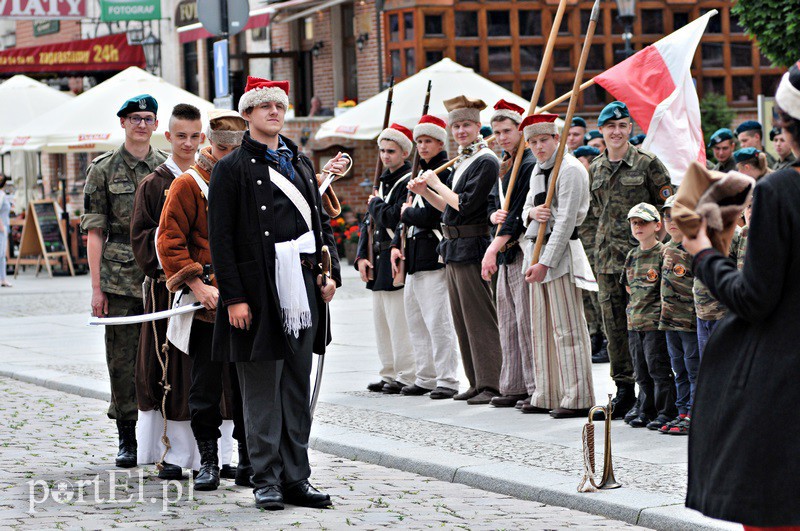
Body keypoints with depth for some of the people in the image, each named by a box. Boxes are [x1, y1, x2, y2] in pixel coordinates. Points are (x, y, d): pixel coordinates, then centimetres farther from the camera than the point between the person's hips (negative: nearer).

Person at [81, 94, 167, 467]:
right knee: (123, 361, 0)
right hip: (120, 278, -2)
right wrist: (96, 286, -5)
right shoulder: (104, 169, 4)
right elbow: (95, 232, 1)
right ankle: (127, 439, 8)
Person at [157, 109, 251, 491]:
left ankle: (249, 461, 11)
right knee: (205, 384, 0)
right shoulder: (189, 183, -1)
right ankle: (208, 461, 8)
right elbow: (169, 241, -5)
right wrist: (197, 283, -14)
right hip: (208, 302, -4)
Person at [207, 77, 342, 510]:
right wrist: (233, 297, -14)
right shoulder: (232, 169, -3)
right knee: (262, 391, -1)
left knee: (298, 389, 9)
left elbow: (321, 219, 19)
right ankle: (266, 480, 5)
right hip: (260, 292, -6)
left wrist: (330, 271, 5)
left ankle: (295, 478, 15)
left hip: (303, 290, 6)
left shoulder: (300, 163, 16)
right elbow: (221, 239, -7)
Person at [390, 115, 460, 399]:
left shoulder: (445, 173, -11)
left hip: (433, 256, -10)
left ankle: (447, 380, -6)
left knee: (438, 321, -9)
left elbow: (429, 215, -19)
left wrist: (407, 212, -1)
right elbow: (407, 211, 18)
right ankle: (426, 378, 20)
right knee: (416, 321, 13)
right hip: (414, 258, 10)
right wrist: (396, 245, 6)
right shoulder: (422, 173, 18)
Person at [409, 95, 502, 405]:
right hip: (454, 249, 10)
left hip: (472, 248, -10)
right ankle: (476, 382, 18)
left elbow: (465, 205, -19)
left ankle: (490, 384, -6)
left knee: (479, 318, -8)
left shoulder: (486, 162, -12)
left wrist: (436, 184, -9)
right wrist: (424, 191, 7)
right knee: (462, 319, 12)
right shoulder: (462, 161, 16)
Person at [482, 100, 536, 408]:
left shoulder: (530, 165, -12)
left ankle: (537, 388, -6)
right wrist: (495, 215, -4)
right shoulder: (503, 165, 17)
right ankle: (514, 386, 15)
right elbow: (493, 204, 21)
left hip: (523, 251, -9)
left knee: (526, 321, -9)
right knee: (508, 322, 10)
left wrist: (493, 249, -16)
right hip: (505, 254, 9)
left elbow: (520, 213, -17)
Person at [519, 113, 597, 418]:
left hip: (561, 251, -9)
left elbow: (565, 221, -17)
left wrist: (545, 262, -19)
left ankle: (577, 399, -8)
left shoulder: (570, 170, -12)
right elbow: (526, 209, 23)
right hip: (536, 249, 9)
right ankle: (547, 396, 16)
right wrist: (532, 212, -3)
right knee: (542, 327, 11)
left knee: (567, 327, -9)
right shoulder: (537, 170, 16)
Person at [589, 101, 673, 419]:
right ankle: (624, 388, 12)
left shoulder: (647, 163, -2)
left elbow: (666, 207, -1)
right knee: (613, 322, 5)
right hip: (607, 255, 5)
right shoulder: (596, 169, 13)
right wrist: (609, 231, 15)